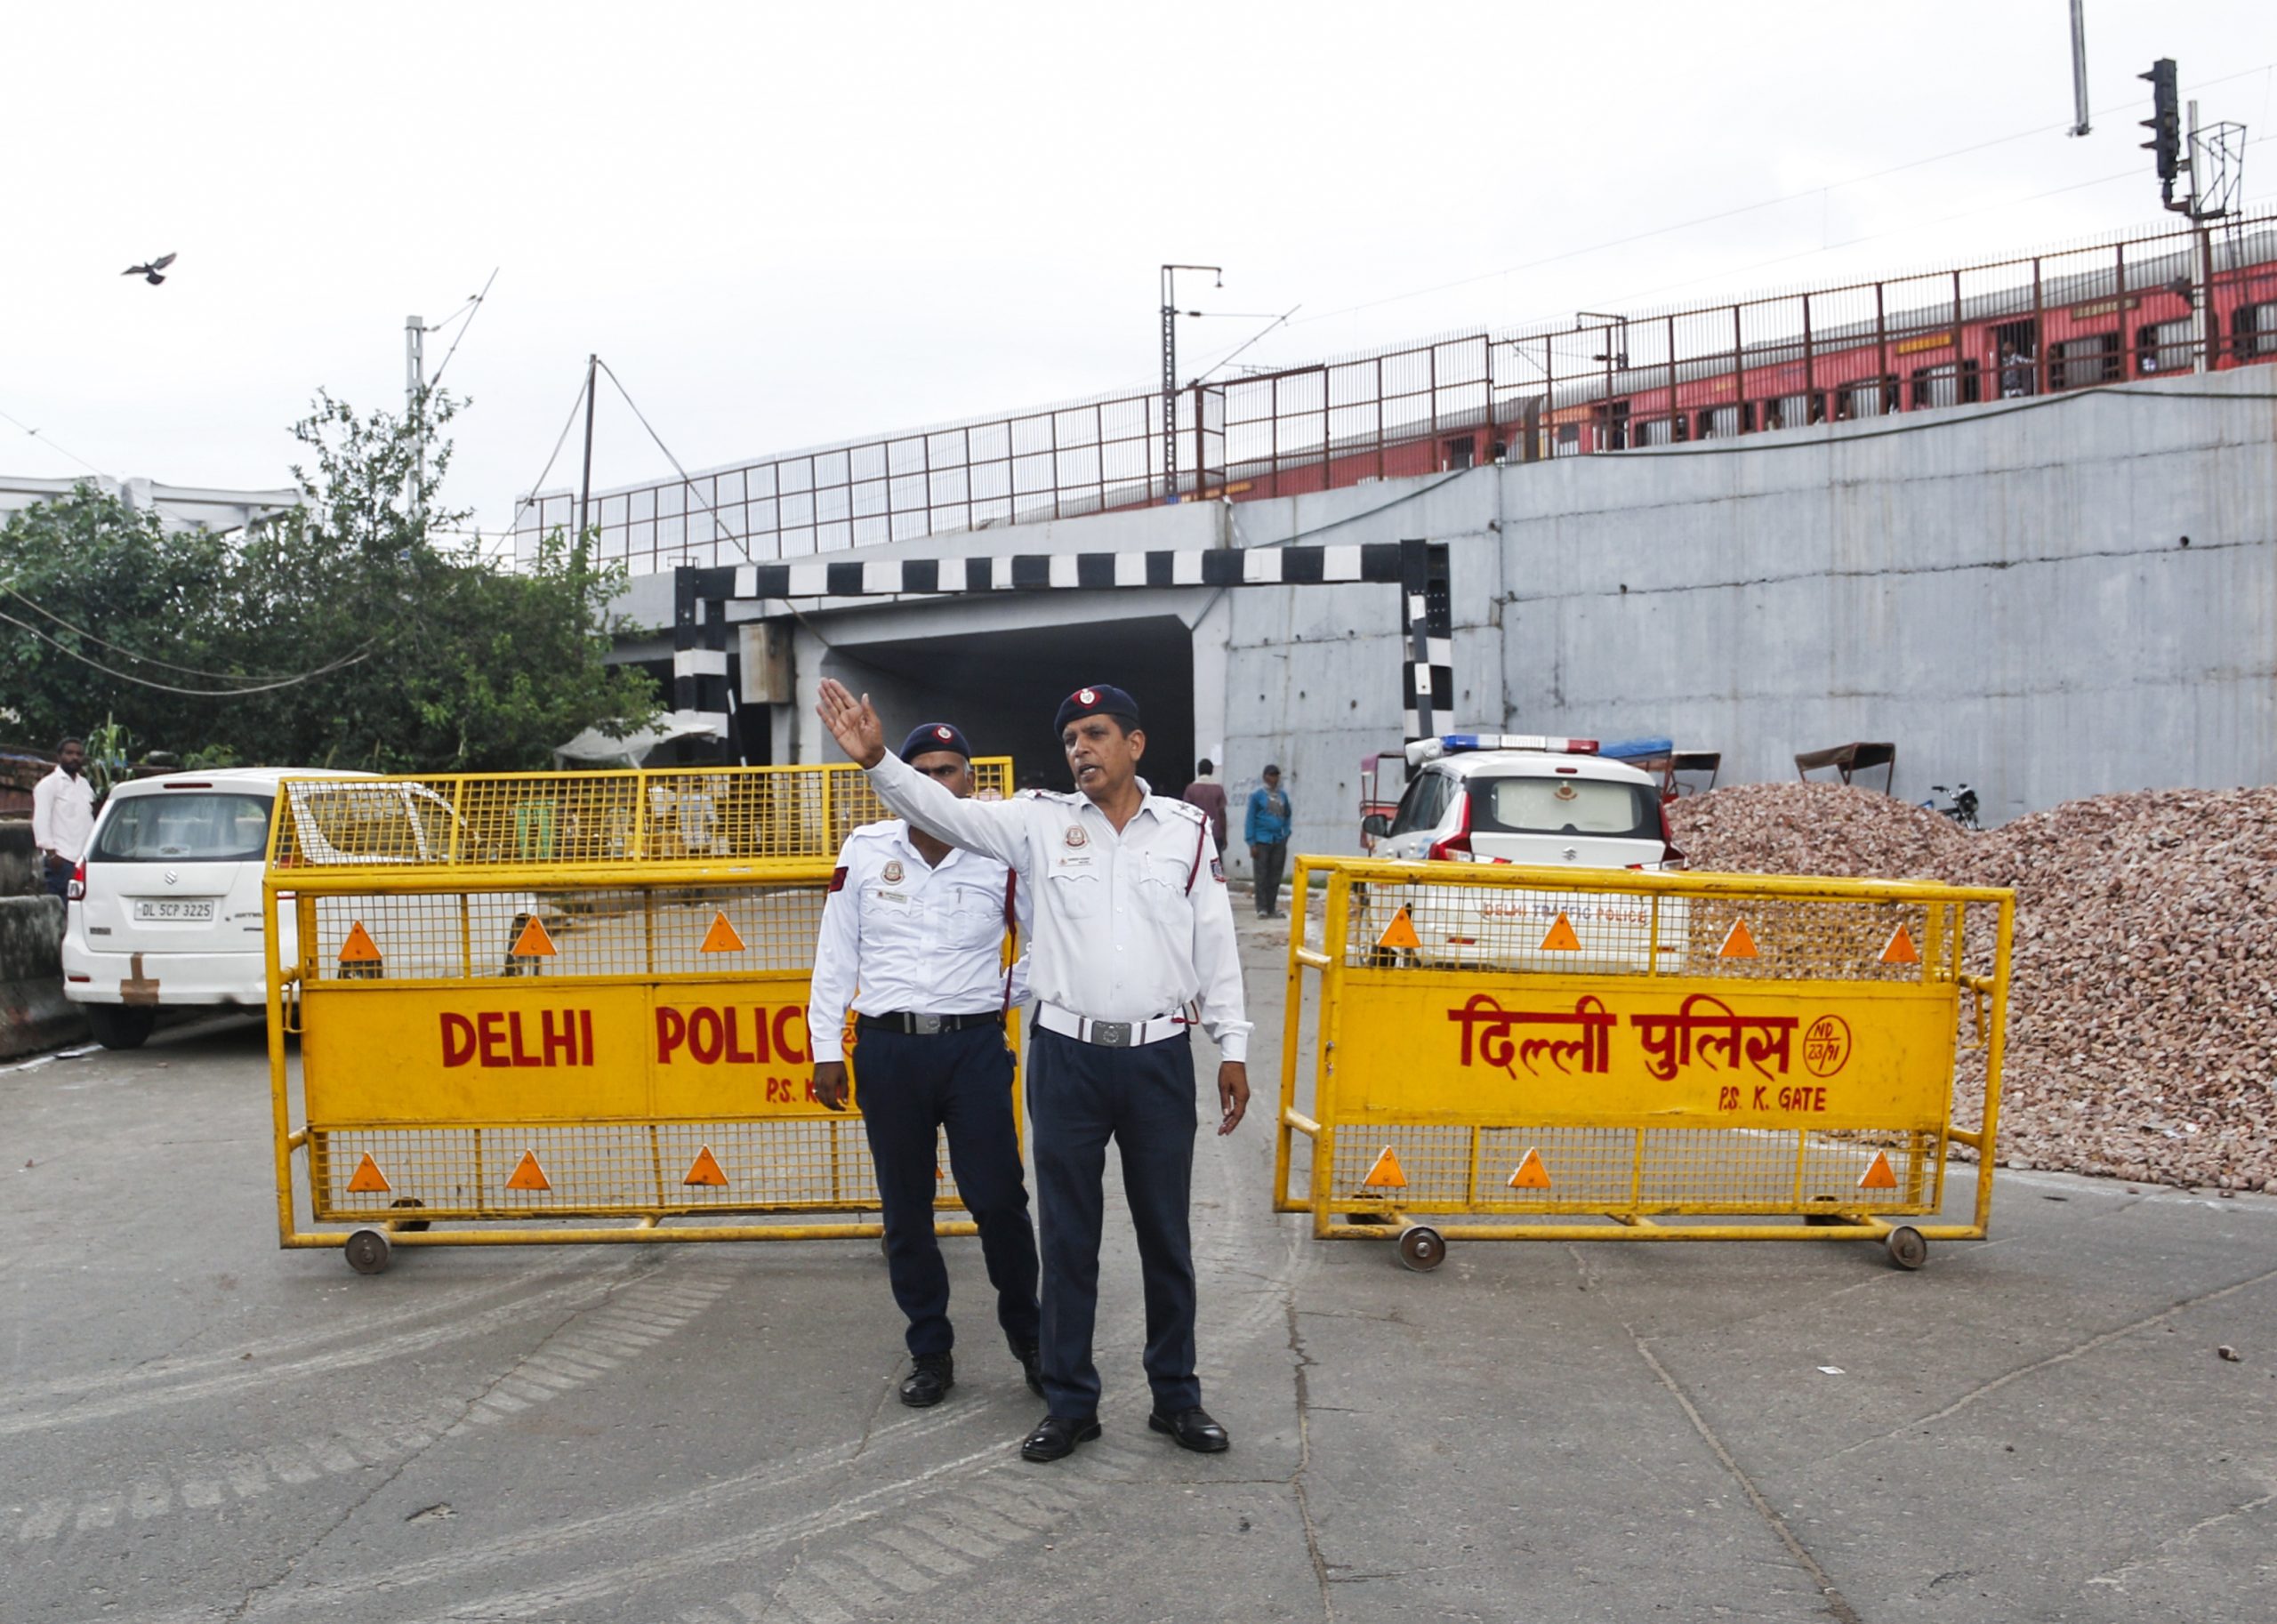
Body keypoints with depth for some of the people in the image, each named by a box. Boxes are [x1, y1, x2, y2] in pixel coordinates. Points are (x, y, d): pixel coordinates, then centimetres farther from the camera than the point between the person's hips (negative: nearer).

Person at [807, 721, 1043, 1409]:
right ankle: (930, 1352, 24)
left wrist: (1011, 992, 4)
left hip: (975, 1047, -1)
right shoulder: (864, 851, 0)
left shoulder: (1002, 858, -3)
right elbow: (835, 956, 5)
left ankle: (1028, 1337, 21)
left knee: (999, 1201, -1)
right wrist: (826, 1049, 3)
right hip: (888, 1049, 2)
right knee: (906, 1211, 9)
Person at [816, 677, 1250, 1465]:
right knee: (1068, 1238, 9)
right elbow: (943, 810, -11)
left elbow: (1216, 945, 5)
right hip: (1066, 1055, 0)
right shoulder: (1041, 822, 1)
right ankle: (1070, 1402, 22)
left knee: (1167, 1237, 11)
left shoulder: (1187, 829, 2)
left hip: (1159, 1058, 0)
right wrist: (877, 759, -28)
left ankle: (1177, 1397, 26)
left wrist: (1234, 1050, 3)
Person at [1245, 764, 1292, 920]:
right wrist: (1252, 843, -8)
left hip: (1279, 841, 4)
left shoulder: (1282, 795, 10)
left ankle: (1272, 907, 13)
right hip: (1262, 841, -4)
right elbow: (1250, 819, -4)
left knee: (1275, 876, 6)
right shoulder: (1257, 794, -3)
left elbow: (1287, 815, 23)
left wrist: (1285, 834, 9)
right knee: (1262, 876, -2)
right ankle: (1262, 908, 2)